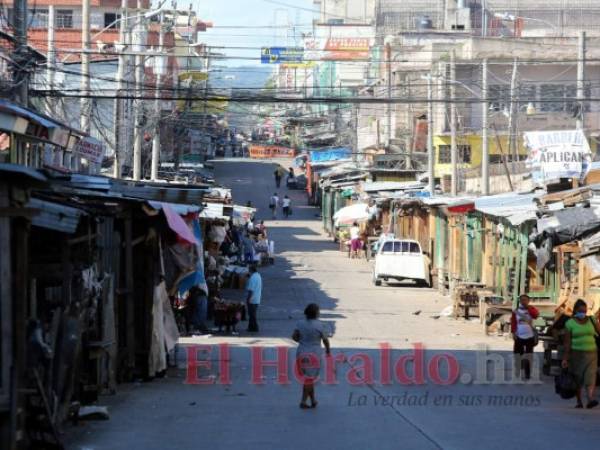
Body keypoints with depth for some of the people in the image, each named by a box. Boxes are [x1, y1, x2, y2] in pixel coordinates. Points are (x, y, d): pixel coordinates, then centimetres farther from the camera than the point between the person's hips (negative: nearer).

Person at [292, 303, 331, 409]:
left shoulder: (300, 323, -2)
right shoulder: (319, 325, -13)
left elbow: (294, 336, -4)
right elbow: (325, 339, -9)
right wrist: (328, 349, 9)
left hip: (301, 354, 4)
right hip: (314, 355, -4)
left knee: (309, 378, 18)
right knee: (309, 379, 4)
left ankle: (313, 400, 23)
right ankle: (303, 401, 1)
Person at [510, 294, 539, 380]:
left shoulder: (531, 309, 0)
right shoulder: (516, 311, 4)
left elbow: (536, 315, -22)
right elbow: (513, 322, 4)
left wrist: (528, 307, -20)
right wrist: (513, 332, -5)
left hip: (530, 336, -1)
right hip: (519, 336, 1)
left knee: (529, 356, 4)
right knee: (518, 355, 1)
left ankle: (528, 374, 13)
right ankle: (517, 375, 10)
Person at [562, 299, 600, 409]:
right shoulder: (570, 323, -1)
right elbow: (567, 343, -3)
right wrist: (565, 358, -6)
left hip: (591, 353, 1)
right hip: (576, 353, -1)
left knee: (590, 377, -15)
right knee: (578, 379, 6)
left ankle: (591, 399, -29)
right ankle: (579, 401, 19)